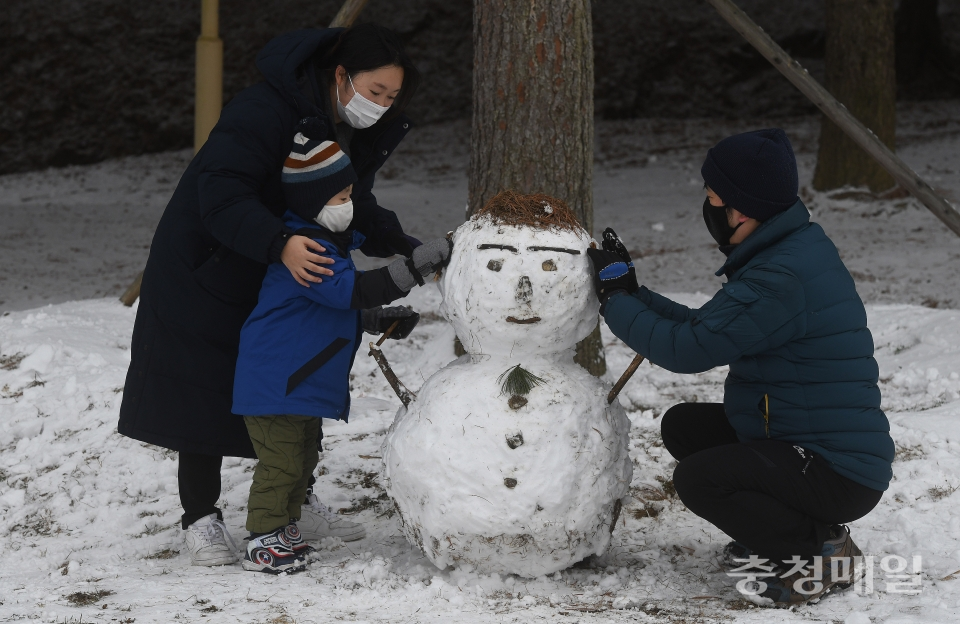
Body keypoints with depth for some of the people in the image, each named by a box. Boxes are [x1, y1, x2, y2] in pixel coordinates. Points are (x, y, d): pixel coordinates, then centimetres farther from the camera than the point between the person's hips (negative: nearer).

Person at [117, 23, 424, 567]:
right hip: (207, 271, -8)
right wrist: (279, 244, -53)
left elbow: (357, 211, 5)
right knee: (206, 392, -1)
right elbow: (221, 194, -40)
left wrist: (407, 250, -11)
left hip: (280, 279, 8)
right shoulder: (264, 112, -32)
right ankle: (201, 518, 8)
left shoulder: (360, 134, -5)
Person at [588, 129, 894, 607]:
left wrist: (615, 295, -10)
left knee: (698, 478, -23)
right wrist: (631, 291, 10)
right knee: (684, 426, 14)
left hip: (840, 475, -10)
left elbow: (687, 349, -23)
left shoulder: (782, 279, -25)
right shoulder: (795, 248, 8)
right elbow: (705, 326, 13)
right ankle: (783, 532, 16)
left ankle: (821, 551, -7)